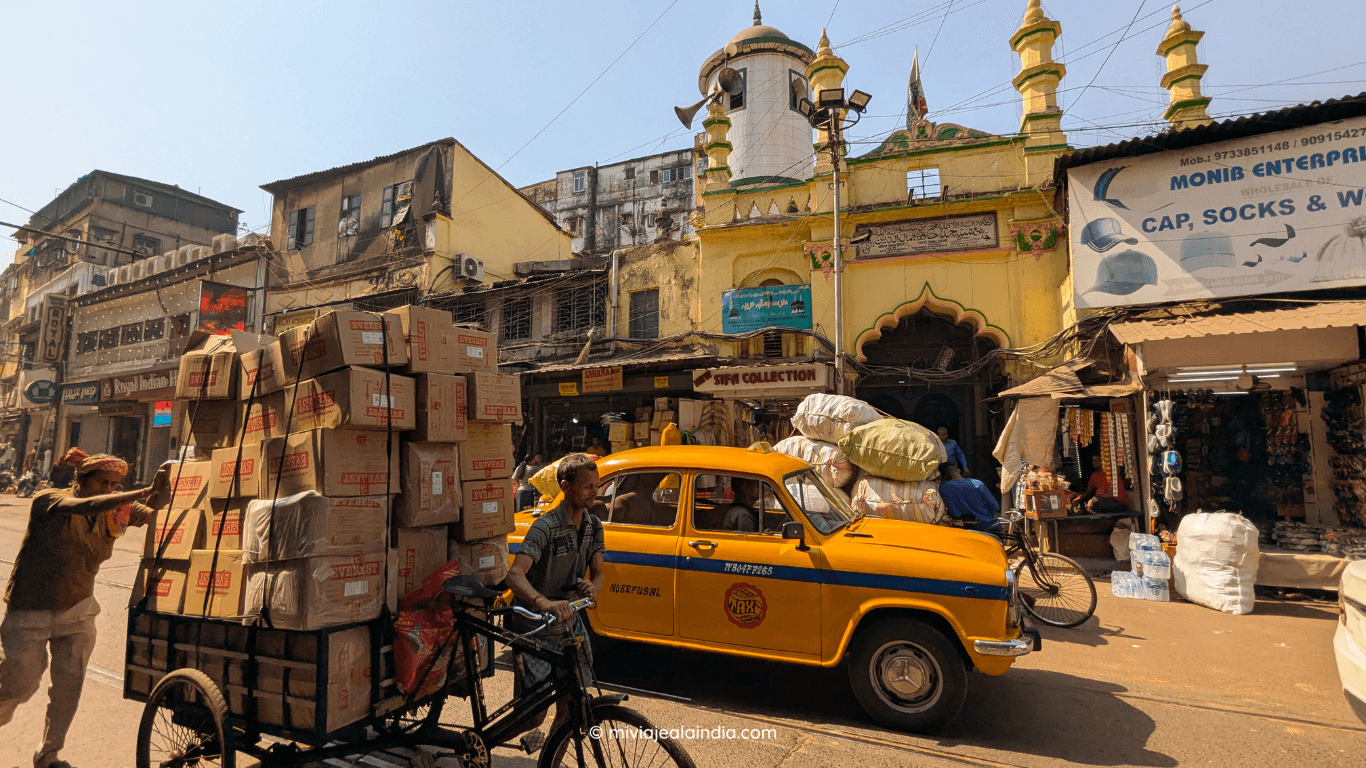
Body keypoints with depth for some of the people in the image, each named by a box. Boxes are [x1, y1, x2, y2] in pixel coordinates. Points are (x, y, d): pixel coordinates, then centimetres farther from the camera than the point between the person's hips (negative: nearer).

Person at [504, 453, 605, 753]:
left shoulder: (593, 525, -1)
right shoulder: (546, 527, -23)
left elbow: (597, 572, 1)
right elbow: (515, 574, -34)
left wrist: (592, 587, -24)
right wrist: (545, 603, -52)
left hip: (569, 621, 6)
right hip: (534, 628, -6)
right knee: (534, 712, -1)